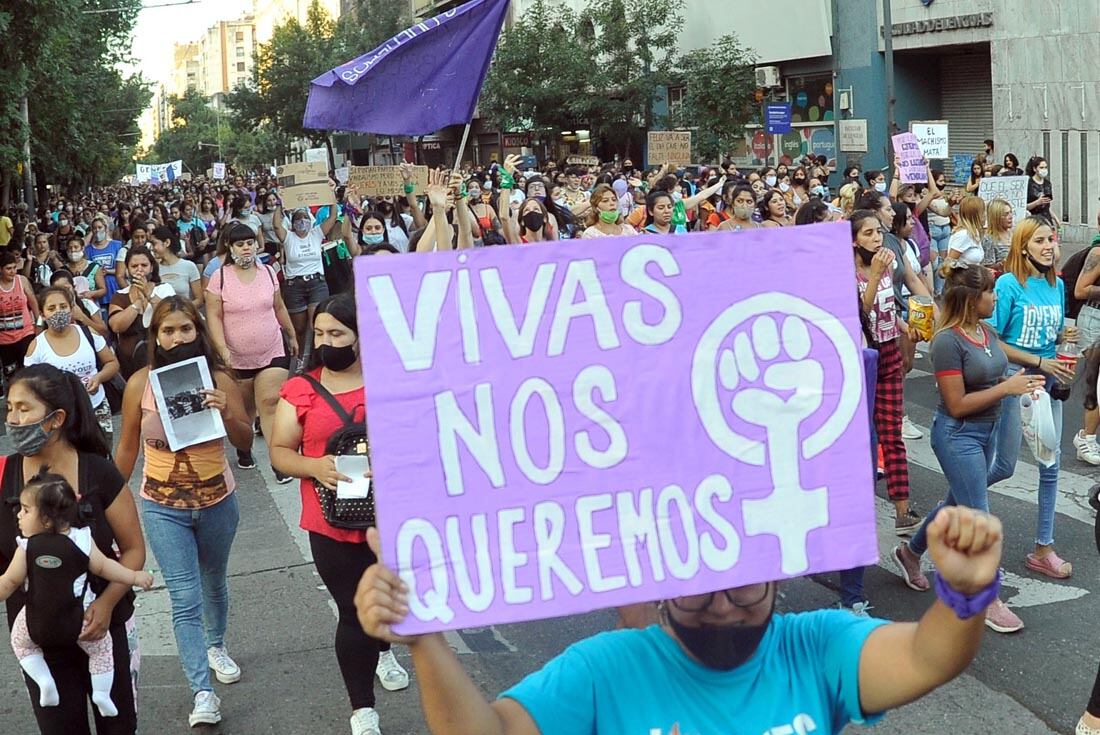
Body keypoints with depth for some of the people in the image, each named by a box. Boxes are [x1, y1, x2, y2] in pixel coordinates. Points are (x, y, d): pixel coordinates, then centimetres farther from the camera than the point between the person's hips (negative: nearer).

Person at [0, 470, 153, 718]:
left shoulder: (27, 548, -13)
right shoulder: (81, 540, -12)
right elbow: (104, 567, -7)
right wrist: (135, 577, 5)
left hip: (37, 623, 0)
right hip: (79, 620, 1)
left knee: (20, 642, 29)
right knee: (101, 647, 24)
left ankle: (44, 681, 13)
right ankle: (101, 693, 14)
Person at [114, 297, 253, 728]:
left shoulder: (218, 379, -11)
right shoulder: (141, 383, -10)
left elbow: (246, 442, -8)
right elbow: (127, 448, 2)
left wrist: (226, 414, -28)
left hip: (216, 500, 2)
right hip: (163, 505, -1)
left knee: (213, 583, 22)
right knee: (185, 598, -7)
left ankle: (216, 647, 49)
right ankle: (202, 695, -5)